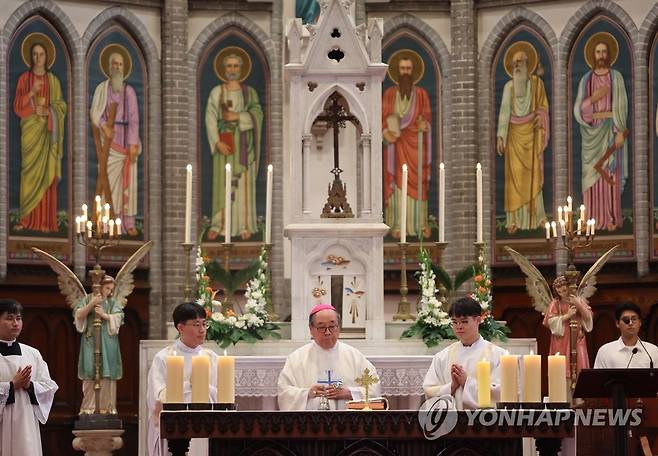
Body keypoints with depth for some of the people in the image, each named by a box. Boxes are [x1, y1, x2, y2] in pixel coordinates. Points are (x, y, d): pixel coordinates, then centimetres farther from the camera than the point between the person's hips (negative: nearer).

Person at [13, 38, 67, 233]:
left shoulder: (53, 81, 7)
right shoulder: (23, 79, 4)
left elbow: (60, 107, 6)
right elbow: (17, 107, -4)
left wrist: (46, 111, -14)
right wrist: (32, 92, -19)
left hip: (47, 132, 1)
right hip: (30, 130, 0)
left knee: (47, 173, -4)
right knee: (29, 172, -5)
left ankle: (46, 220, -4)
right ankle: (27, 219, -1)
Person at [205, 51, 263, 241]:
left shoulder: (250, 92, 7)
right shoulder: (216, 93, 6)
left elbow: (257, 114, -5)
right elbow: (210, 118, -2)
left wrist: (237, 116, -18)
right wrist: (217, 142, -14)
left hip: (243, 143, 0)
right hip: (224, 142, 0)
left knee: (244, 182, -2)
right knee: (221, 182, -3)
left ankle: (245, 225, 0)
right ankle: (217, 224, -2)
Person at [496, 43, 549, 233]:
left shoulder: (536, 82, 0)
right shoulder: (509, 86, 0)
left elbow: (543, 106, 4)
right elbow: (504, 111, -4)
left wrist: (540, 116, -15)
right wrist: (500, 136, -10)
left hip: (531, 133, 0)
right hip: (515, 134, 0)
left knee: (533, 173, 2)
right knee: (514, 174, -1)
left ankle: (534, 216, 12)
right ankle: (514, 219, 1)